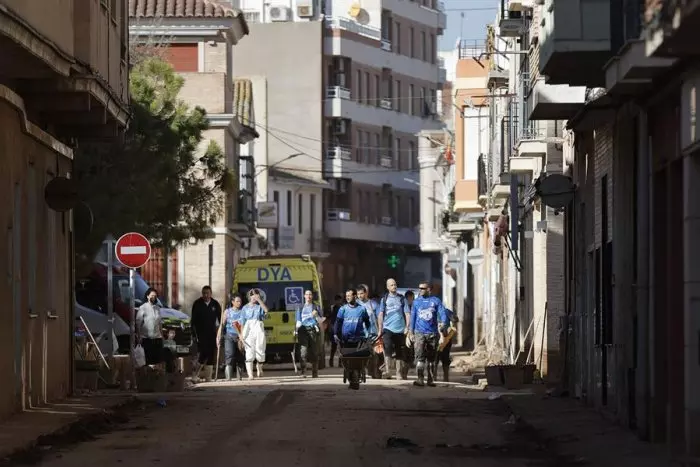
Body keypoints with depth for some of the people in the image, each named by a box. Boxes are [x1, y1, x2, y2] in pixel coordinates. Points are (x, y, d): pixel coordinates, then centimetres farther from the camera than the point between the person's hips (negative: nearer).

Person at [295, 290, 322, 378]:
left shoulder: (316, 307, 15)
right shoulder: (300, 308, 18)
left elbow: (320, 320, 10)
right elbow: (298, 320, 17)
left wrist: (316, 315, -10)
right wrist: (297, 331, 8)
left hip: (313, 330, 0)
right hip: (303, 330, 0)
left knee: (313, 351, -2)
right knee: (303, 350, -14)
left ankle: (315, 373, 3)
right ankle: (303, 372, -18)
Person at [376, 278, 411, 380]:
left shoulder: (402, 299, 9)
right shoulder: (384, 299, 8)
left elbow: (407, 313, 6)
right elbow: (380, 314, 6)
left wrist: (407, 327, -4)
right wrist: (380, 329, -2)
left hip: (400, 329, 2)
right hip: (387, 328, -2)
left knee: (400, 352, 7)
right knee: (388, 348, -19)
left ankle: (400, 373, 15)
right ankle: (387, 371, -24)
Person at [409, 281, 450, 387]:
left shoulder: (436, 301, 5)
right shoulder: (416, 302, 11)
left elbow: (442, 313, -4)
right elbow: (412, 318, 15)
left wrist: (444, 324, -23)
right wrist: (411, 332, 11)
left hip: (433, 333, 0)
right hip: (419, 333, 0)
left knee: (431, 358, 7)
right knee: (420, 357, -15)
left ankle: (431, 380, 16)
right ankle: (420, 379, -22)